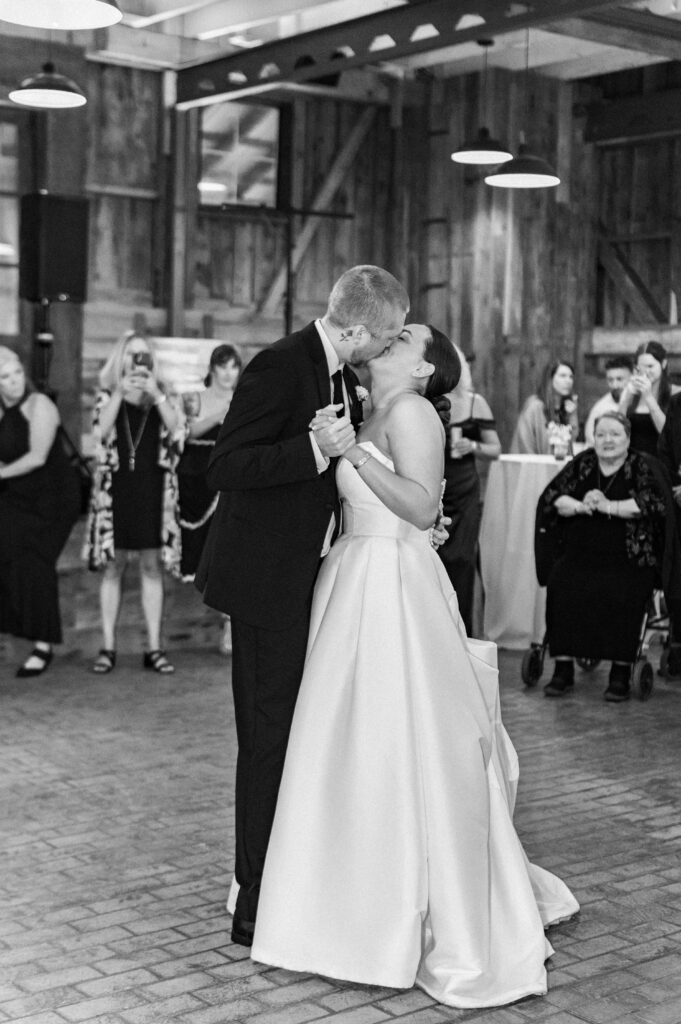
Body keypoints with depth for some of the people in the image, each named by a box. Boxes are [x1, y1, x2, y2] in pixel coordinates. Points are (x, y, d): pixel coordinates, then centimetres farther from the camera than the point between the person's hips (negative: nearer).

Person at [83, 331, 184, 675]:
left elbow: (176, 428, -6)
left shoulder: (160, 395, 11)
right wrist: (121, 393, -16)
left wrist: (156, 395, -16)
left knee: (152, 566, 2)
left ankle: (154, 647, 5)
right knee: (112, 566, 1)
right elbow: (102, 431, -9)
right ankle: (108, 647, 6)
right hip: (116, 486, -1)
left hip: (152, 488, 1)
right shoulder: (108, 394, 8)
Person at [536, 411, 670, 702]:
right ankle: (563, 669, -18)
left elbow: (654, 502, -12)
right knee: (561, 586, -25)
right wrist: (580, 506, -16)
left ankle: (621, 673, -19)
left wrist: (609, 506, -19)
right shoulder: (581, 464, 13)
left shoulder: (644, 468, 5)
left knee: (623, 594, -30)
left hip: (629, 560, -2)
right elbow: (551, 496, 3)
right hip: (579, 555, 3)